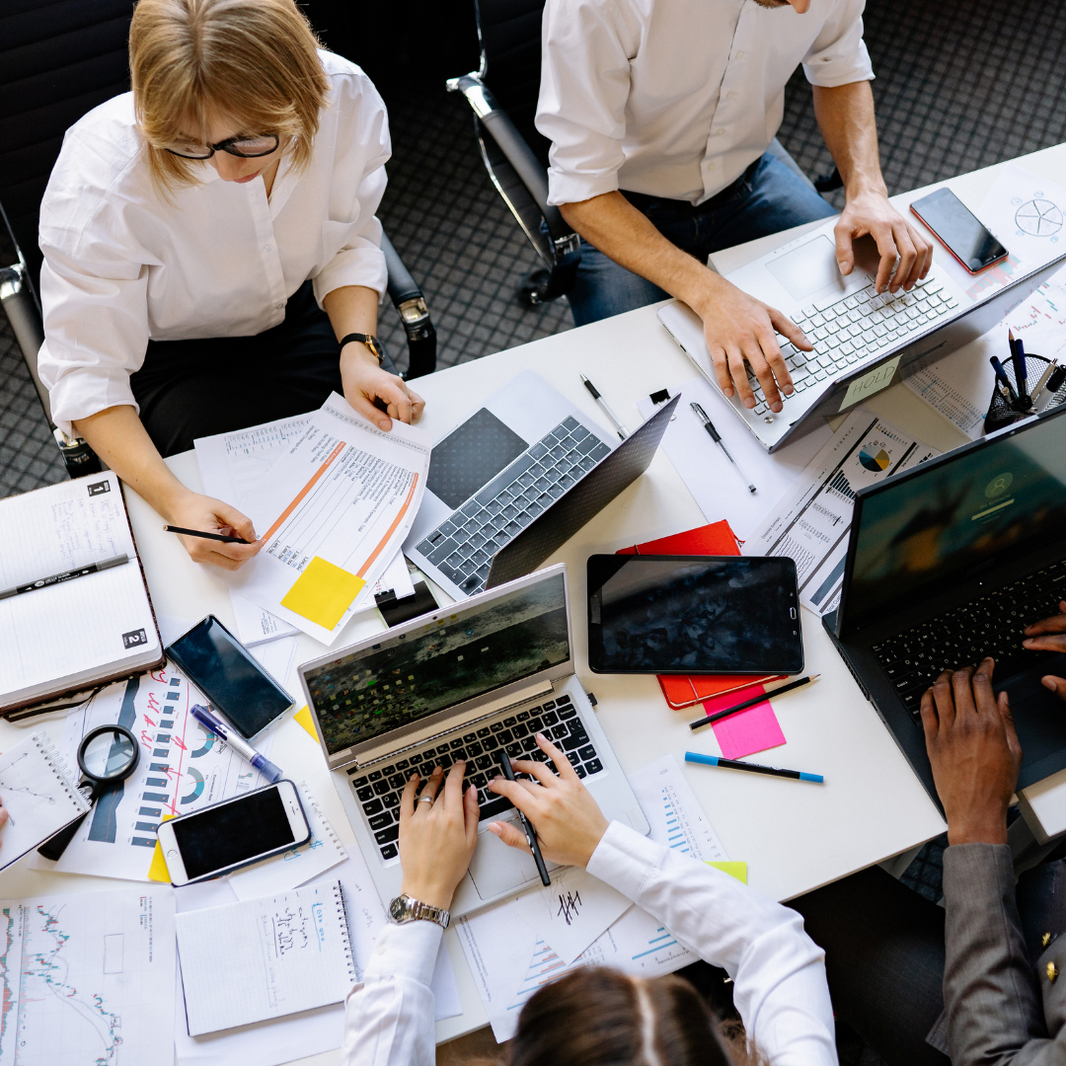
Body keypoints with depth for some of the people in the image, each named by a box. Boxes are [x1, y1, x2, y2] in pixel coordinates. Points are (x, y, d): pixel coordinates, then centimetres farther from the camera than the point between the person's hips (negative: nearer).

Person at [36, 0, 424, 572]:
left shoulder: (345, 96, -24)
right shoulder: (99, 176, -33)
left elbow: (350, 243, -5)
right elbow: (86, 372, -26)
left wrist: (357, 348, -24)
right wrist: (174, 499, -41)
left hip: (297, 321, 3)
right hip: (168, 357, -3)